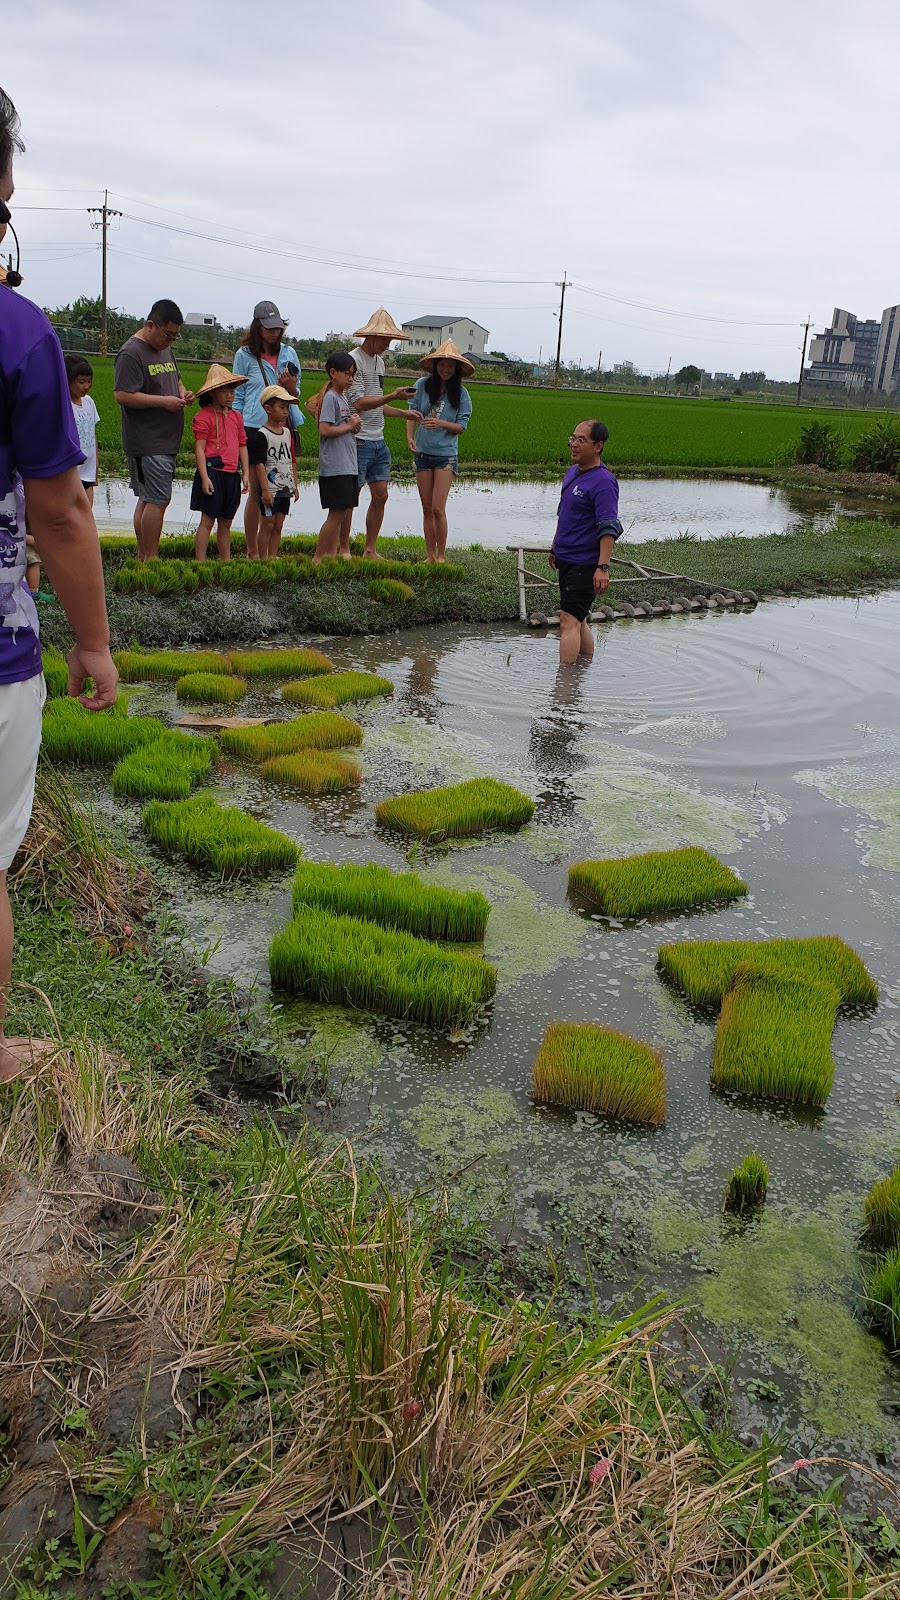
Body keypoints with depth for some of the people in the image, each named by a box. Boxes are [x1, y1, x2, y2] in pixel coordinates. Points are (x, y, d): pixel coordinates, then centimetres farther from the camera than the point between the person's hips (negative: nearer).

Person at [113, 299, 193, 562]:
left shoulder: (165, 350, 17)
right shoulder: (131, 353, -12)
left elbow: (176, 379, 32)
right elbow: (122, 395, -19)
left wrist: (182, 392, 8)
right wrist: (164, 401, -19)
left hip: (167, 440, 9)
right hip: (147, 443, -9)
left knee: (147, 499, 12)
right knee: (157, 500, -11)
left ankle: (142, 558, 18)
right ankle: (151, 560, -4)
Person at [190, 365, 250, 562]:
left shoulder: (236, 417, 14)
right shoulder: (204, 417, -6)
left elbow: (242, 446, 16)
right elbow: (199, 448, -10)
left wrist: (245, 474, 10)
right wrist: (204, 477, -17)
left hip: (232, 474, 6)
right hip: (213, 472, -6)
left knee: (226, 522, 13)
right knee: (207, 520, -4)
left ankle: (226, 561, 21)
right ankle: (200, 563, 0)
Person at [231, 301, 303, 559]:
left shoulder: (289, 354, 12)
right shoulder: (245, 354, 4)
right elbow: (237, 396, 7)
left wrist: (291, 386, -6)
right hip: (255, 428, -3)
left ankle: (267, 551, 10)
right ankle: (252, 551, 7)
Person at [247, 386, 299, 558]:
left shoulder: (287, 433, 12)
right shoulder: (262, 435, -11)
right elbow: (259, 464, -15)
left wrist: (295, 485, 16)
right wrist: (265, 489, -19)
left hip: (285, 488, 7)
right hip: (270, 489, -7)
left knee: (278, 526, 9)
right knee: (268, 524, -3)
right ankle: (262, 560, 4)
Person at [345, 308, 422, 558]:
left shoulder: (379, 361, 18)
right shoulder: (354, 360, -10)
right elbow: (359, 403, -19)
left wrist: (404, 413, 17)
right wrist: (394, 396, -24)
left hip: (379, 441, 9)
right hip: (359, 441, -9)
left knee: (380, 496, 7)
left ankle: (371, 551, 14)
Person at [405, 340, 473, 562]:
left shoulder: (461, 394, -2)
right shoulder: (423, 385, 1)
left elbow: (461, 427, -2)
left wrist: (440, 423, -19)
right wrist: (409, 437, -15)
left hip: (446, 455, -2)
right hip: (422, 452, 2)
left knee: (438, 509, -10)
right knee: (427, 509, 7)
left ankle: (441, 556, 2)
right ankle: (430, 556, 15)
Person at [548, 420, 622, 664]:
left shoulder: (603, 482, -17)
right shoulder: (572, 472, 11)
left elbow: (609, 528, -22)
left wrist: (603, 567, -29)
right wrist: (555, 547, 27)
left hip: (585, 564, -9)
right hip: (566, 559, 9)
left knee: (569, 620, -13)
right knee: (578, 620, 18)